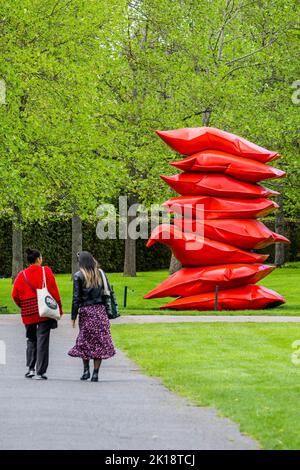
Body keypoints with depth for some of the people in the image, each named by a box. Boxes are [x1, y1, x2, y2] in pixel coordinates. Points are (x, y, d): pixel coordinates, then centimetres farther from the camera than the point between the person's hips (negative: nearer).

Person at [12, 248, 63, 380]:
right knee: (42, 340, 0)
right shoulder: (46, 271, -3)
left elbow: (15, 295, 1)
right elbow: (53, 291, -7)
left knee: (31, 340, 18)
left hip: (28, 314, 3)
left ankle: (30, 368, 9)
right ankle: (40, 372, -3)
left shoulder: (22, 275, 4)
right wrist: (58, 309, -1)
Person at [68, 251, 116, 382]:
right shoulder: (100, 274, 5)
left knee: (84, 341, 12)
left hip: (86, 311, -2)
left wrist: (73, 317, -3)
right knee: (100, 341, 4)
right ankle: (95, 373, 1)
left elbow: (76, 298, -7)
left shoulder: (79, 276, -5)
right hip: (100, 311, 2)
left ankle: (86, 370, 7)